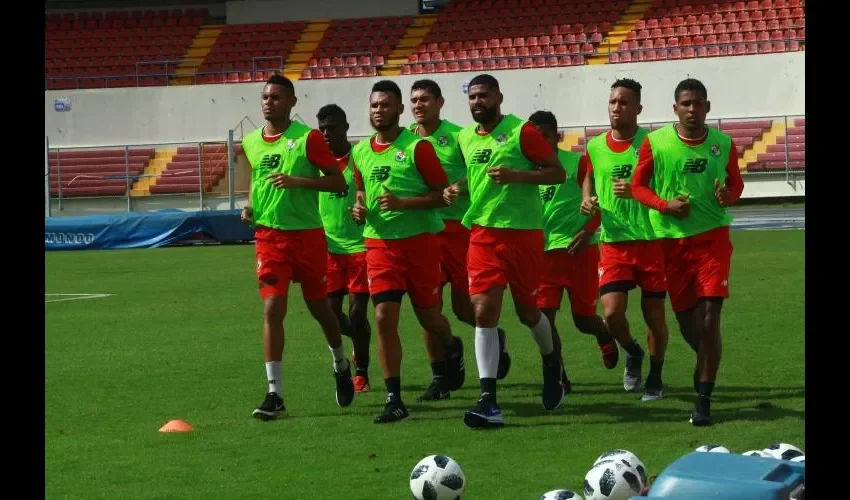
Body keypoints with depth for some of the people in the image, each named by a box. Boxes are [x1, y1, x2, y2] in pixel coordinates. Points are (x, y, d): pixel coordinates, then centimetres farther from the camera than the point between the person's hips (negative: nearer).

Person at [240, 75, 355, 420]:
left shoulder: (307, 138, -9)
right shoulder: (251, 143, 7)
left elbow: (338, 182, -10)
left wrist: (297, 181, -22)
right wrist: (250, 206, 5)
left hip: (307, 233, -3)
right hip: (269, 236, 3)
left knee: (318, 306, 12)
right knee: (272, 309, -8)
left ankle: (341, 365, 40)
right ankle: (274, 394, -8)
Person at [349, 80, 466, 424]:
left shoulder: (417, 147, -9)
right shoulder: (360, 152, 8)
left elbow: (442, 194, -10)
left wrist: (402, 203, -22)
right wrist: (360, 207, 1)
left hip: (419, 240, -4)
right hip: (379, 242, 4)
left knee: (428, 316, 7)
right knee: (384, 316, -8)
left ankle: (452, 347, 44)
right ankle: (394, 399, -4)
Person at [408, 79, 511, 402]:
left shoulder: (456, 136, -4)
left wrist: (460, 188, -22)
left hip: (457, 227, -3)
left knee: (464, 307, -1)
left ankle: (494, 337, 32)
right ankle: (440, 377, 10)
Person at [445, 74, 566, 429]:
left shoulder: (521, 132, -8)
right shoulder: (465, 138, 11)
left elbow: (558, 173, -9)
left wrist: (516, 175, -21)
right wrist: (455, 189, 5)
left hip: (523, 232, -4)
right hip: (483, 232, 4)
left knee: (527, 310, 8)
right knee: (484, 312, -8)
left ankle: (551, 364, 41)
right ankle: (489, 402, -11)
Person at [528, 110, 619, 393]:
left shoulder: (577, 163, -5)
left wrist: (587, 231, -17)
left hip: (578, 248, -3)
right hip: (544, 250, 4)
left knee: (583, 318, 5)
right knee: (543, 314, -9)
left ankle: (605, 336, 41)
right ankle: (559, 378, 0)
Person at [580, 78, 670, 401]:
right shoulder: (594, 147, 5)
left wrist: (636, 192, -24)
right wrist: (587, 200, 4)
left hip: (651, 241, -2)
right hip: (614, 244, 2)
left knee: (654, 314, 5)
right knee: (612, 312, -10)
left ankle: (655, 376, 25)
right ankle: (632, 353, 21)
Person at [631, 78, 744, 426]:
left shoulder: (723, 144, 1)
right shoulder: (655, 143, -4)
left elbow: (736, 182, 13)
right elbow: (638, 185, 3)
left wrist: (728, 196, -10)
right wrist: (666, 206, -14)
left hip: (712, 237, -1)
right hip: (673, 239, 1)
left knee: (710, 316, -12)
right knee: (686, 317, 9)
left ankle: (704, 399, -9)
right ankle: (706, 362, 43)